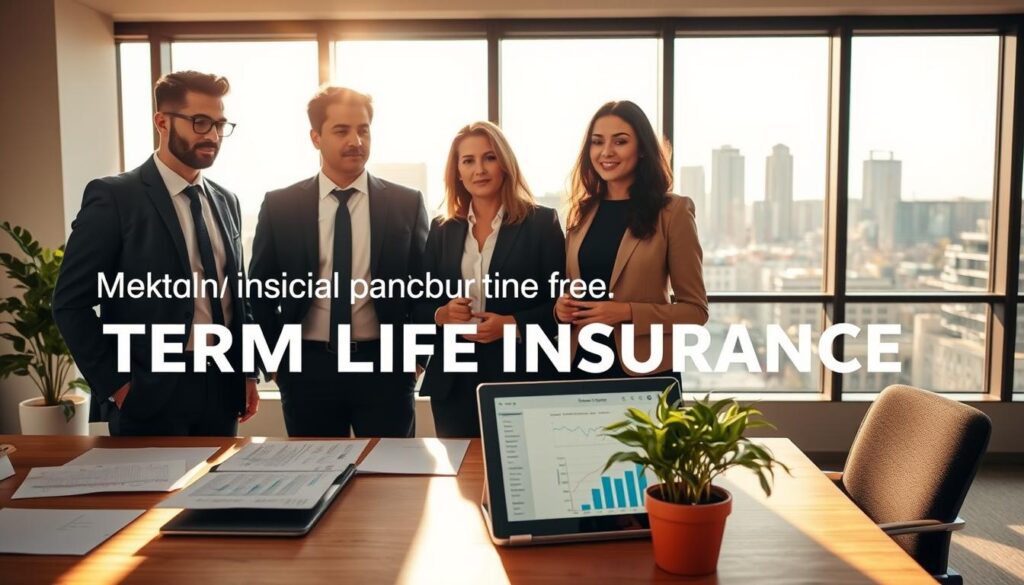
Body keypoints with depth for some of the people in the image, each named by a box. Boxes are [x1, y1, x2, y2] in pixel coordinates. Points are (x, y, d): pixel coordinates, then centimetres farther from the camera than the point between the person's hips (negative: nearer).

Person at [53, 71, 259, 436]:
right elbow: (71, 303, -9)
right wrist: (115, 385, -11)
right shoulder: (114, 197, -8)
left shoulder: (226, 201, 10)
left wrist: (247, 372, 9)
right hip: (150, 395, -5)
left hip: (222, 388, 5)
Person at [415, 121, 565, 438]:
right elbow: (420, 305, 10)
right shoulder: (441, 229, 9)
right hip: (453, 380, 3)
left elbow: (561, 302, -5)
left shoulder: (542, 222, -1)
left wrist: (512, 325, -19)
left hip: (519, 377, -3)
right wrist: (442, 314, -11)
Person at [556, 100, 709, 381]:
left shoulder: (673, 210, -8)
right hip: (581, 364, 4)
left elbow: (695, 310, -7)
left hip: (645, 371, -4)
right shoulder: (581, 211, 5)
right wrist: (561, 308, -5)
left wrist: (627, 312, -18)